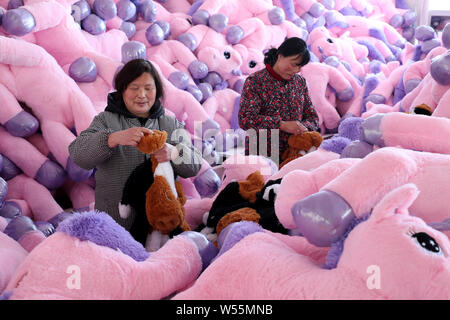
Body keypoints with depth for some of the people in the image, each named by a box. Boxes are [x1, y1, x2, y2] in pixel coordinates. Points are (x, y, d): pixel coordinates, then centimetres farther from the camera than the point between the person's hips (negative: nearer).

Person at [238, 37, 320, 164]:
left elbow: (312, 116, 19)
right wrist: (282, 125, -23)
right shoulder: (255, 81, -3)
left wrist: (304, 128, -6)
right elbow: (245, 119, -15)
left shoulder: (300, 82, 15)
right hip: (260, 156, -4)